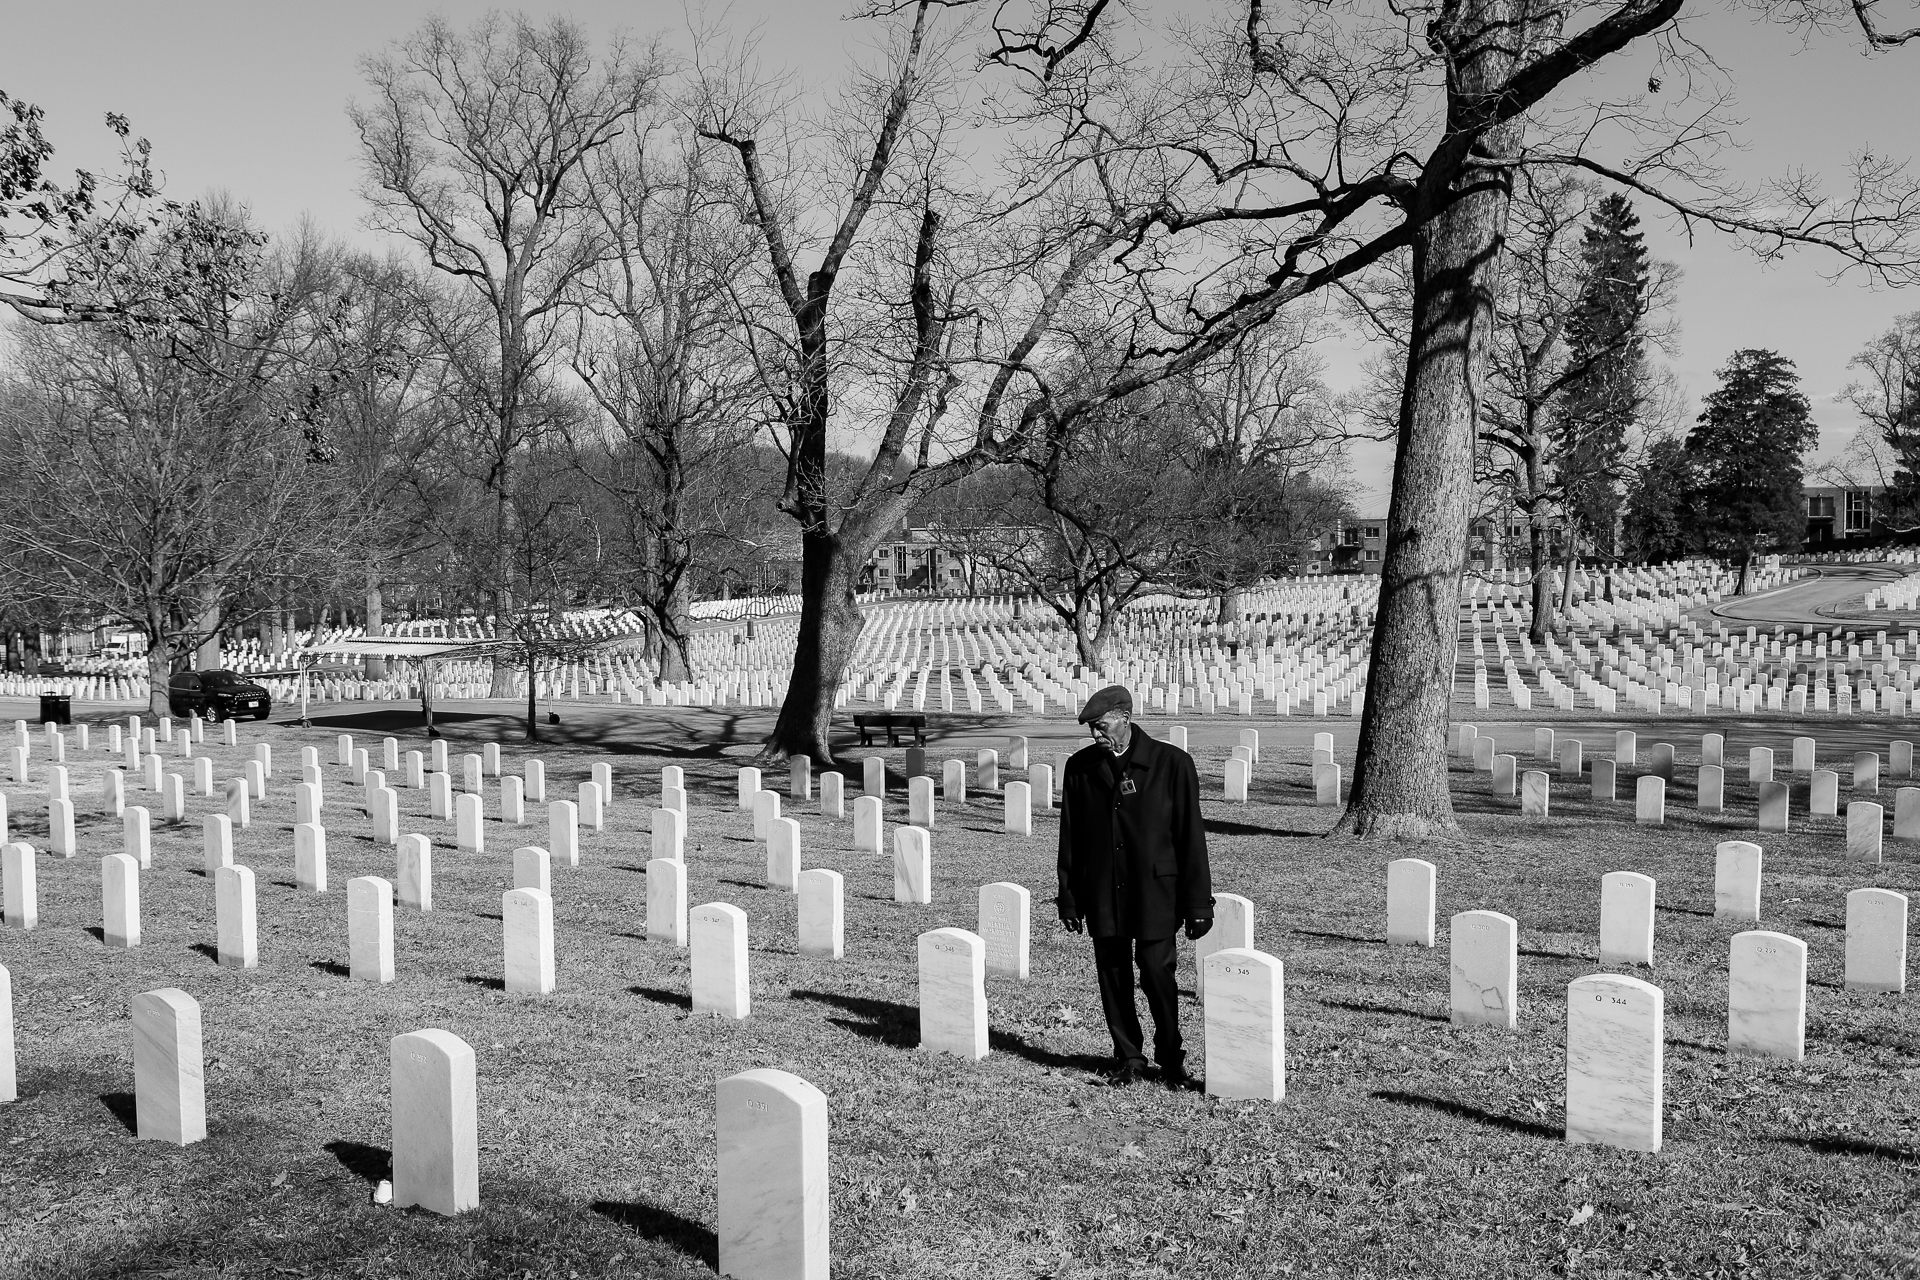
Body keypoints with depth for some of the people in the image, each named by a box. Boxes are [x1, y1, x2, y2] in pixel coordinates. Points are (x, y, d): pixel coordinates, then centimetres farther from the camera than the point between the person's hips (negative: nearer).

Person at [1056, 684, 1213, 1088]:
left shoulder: (1173, 764, -7)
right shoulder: (1080, 767, 3)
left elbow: (1190, 838, -4)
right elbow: (1070, 839, 9)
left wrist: (1198, 903, -4)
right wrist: (1069, 899, 8)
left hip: (1155, 895, -3)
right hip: (1102, 896, 3)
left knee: (1157, 972, -5)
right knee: (1113, 978, 7)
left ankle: (1171, 1060, 17)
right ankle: (1129, 1058, 24)